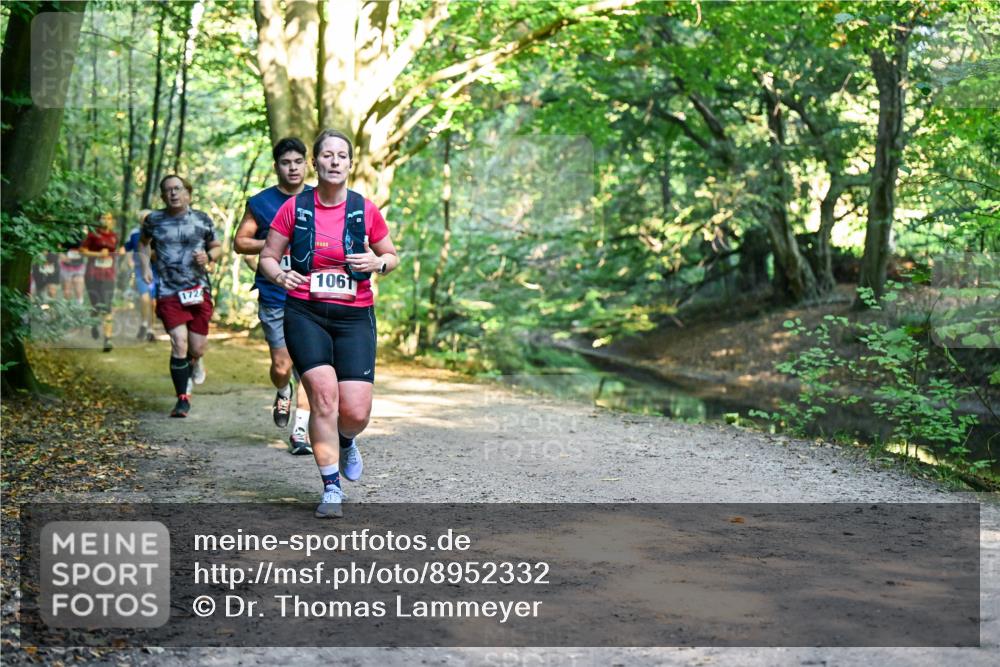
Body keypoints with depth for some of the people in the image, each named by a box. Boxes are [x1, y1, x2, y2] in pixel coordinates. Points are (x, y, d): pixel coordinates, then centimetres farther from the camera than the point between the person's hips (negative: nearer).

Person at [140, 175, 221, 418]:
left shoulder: (202, 220, 5)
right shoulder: (154, 220, 4)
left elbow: (217, 247, 16)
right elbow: (143, 242, 24)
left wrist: (208, 256, -6)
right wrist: (146, 266, 9)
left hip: (199, 290, 1)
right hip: (168, 292, -1)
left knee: (197, 348, 3)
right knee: (179, 343, -14)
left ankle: (194, 360, 43)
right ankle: (183, 399, -1)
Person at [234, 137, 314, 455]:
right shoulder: (260, 203, 4)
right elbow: (240, 242, 5)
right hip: (274, 297, 0)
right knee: (281, 366, 1)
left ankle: (301, 431, -3)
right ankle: (283, 394, 37)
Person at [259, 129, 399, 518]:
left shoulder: (365, 211, 3)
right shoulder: (294, 208, 2)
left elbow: (392, 257, 14)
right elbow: (267, 256, 7)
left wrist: (377, 263, -9)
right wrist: (280, 275, -14)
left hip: (354, 316, 1)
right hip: (305, 314, -1)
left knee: (356, 412, -8)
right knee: (324, 395, -16)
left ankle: (345, 443, 32)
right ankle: (332, 489, -1)